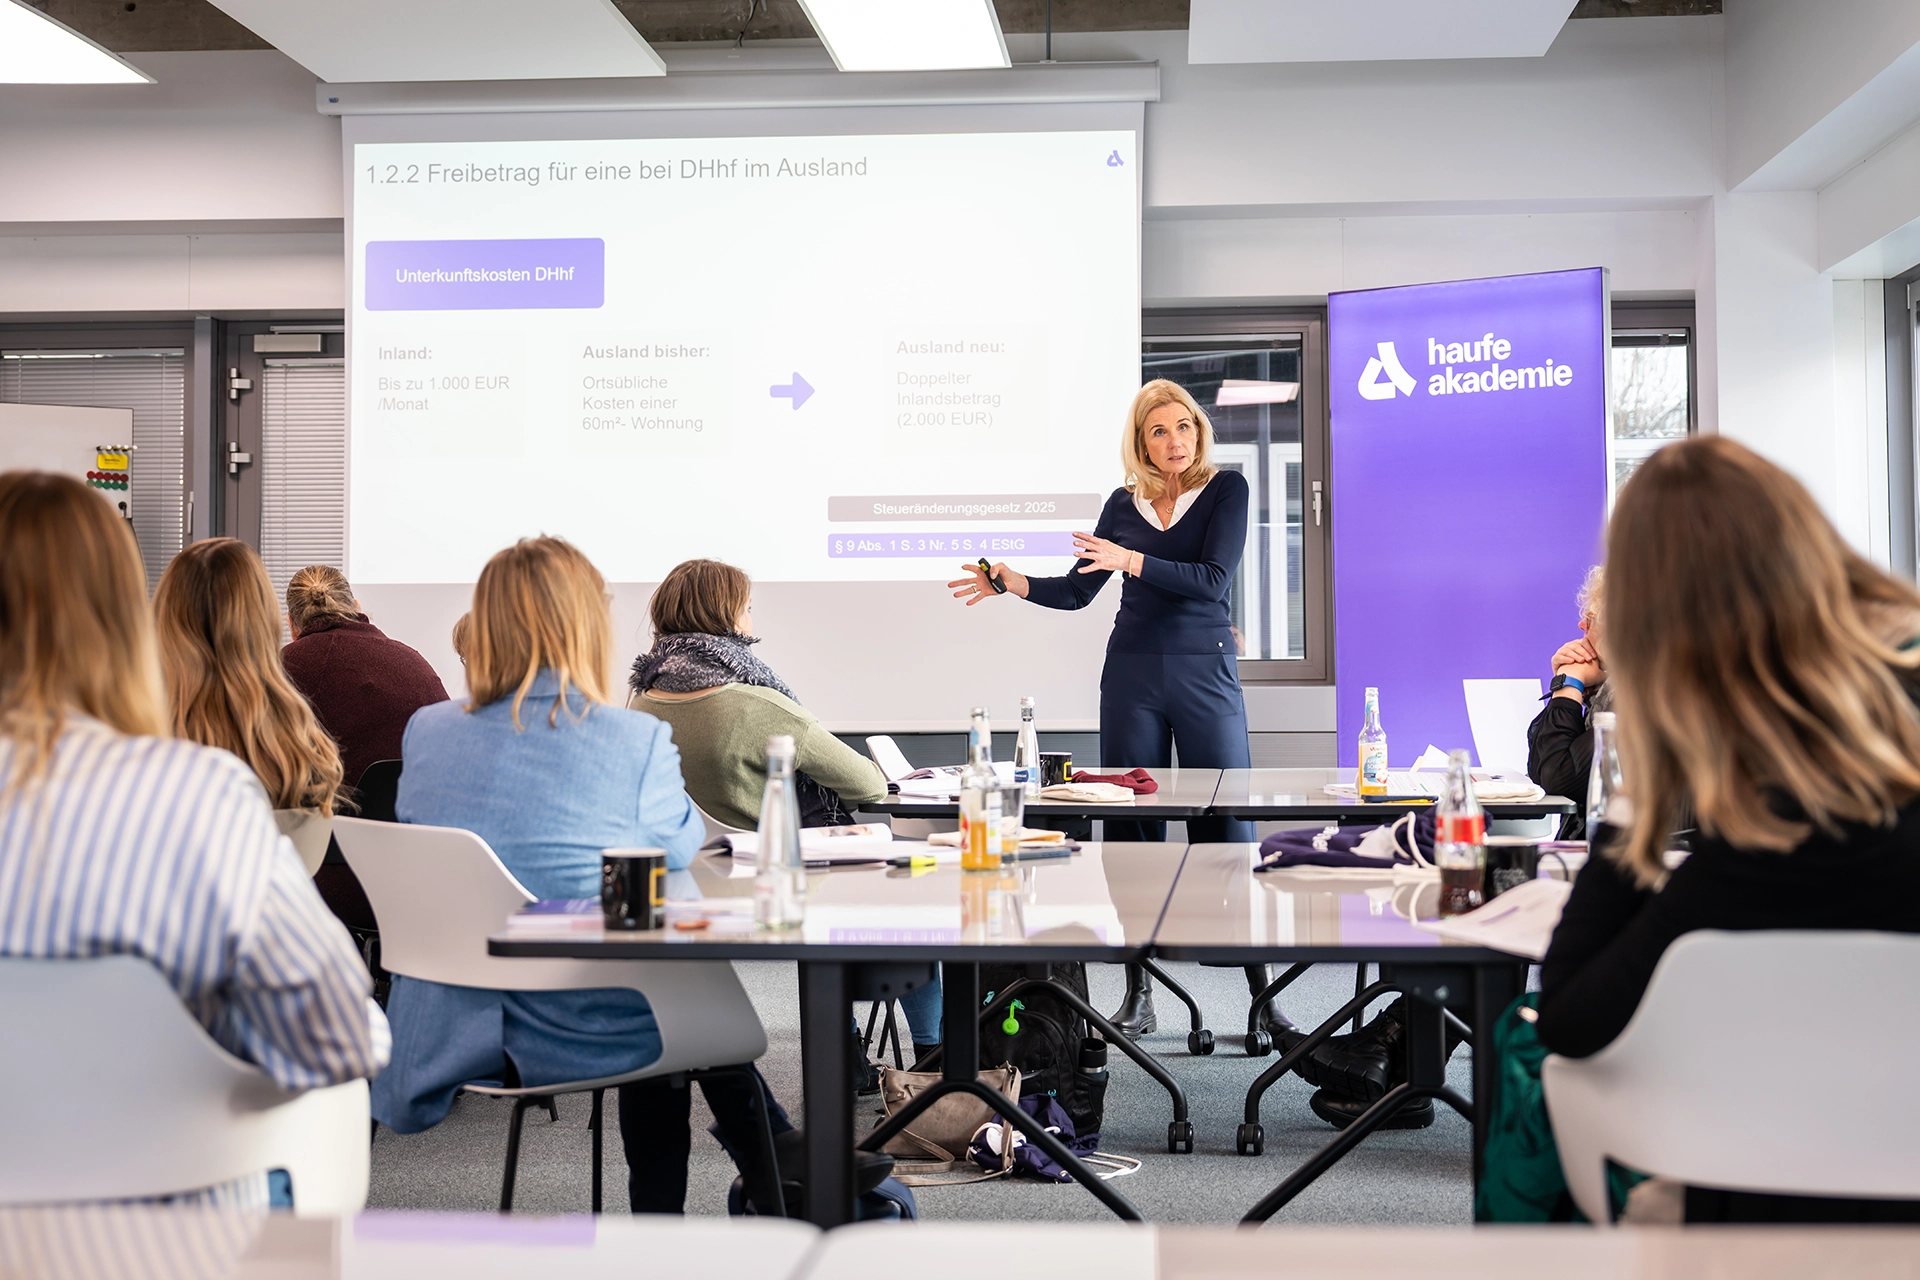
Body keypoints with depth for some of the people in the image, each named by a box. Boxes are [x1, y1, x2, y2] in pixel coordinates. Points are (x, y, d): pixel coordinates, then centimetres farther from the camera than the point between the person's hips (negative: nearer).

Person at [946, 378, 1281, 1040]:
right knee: (1131, 828, 2)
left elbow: (1214, 579, -13)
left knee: (1228, 827, -6)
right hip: (1133, 674, 3)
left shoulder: (1225, 488, 1)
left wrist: (1131, 560, -21)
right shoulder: (1125, 502, 10)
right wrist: (1011, 581, -2)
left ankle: (1263, 995, 0)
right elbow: (1076, 592, 13)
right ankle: (1139, 994, 9)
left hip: (1206, 672, -3)